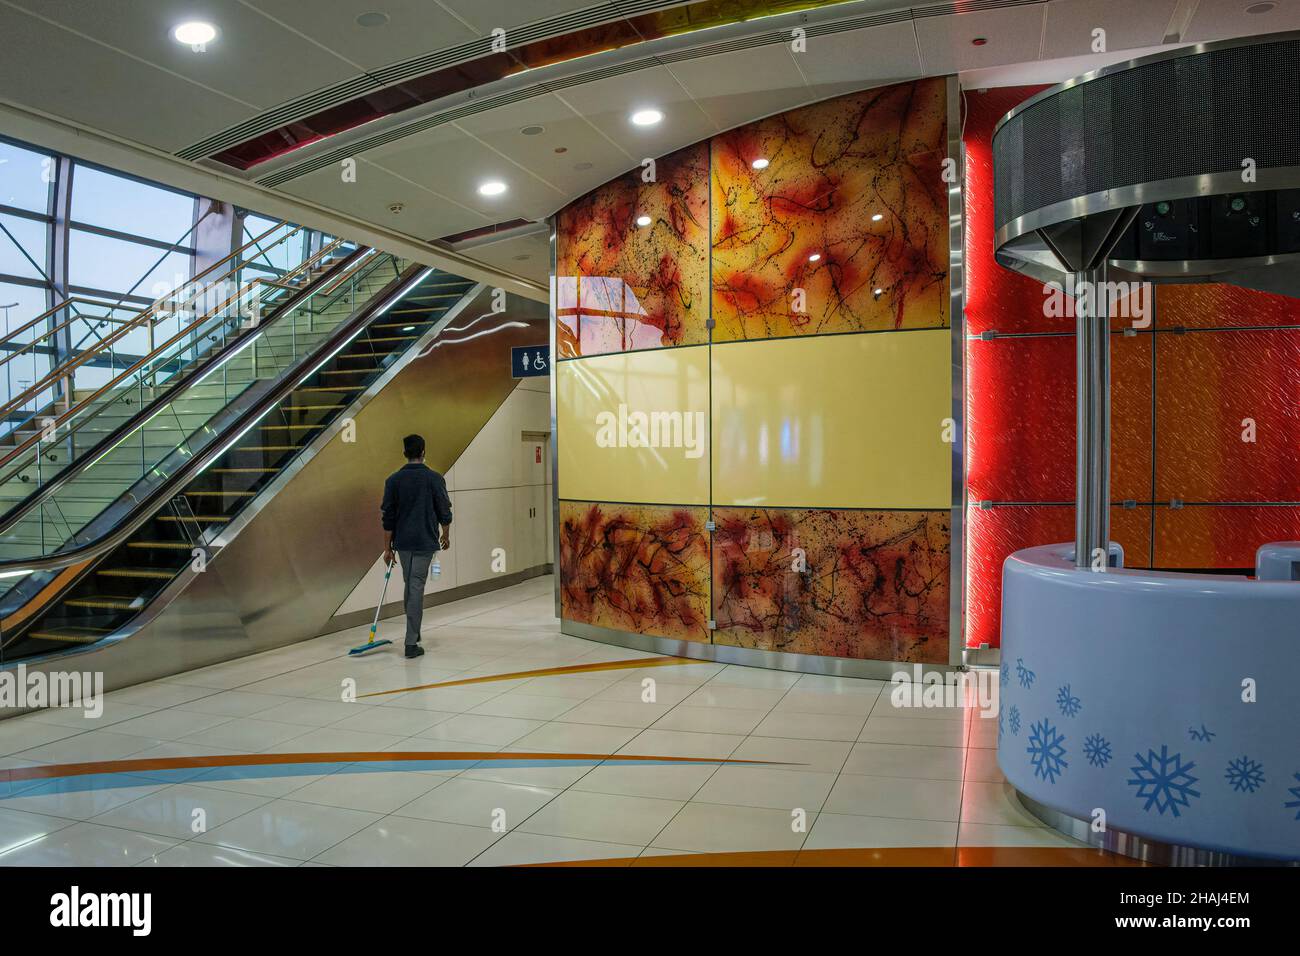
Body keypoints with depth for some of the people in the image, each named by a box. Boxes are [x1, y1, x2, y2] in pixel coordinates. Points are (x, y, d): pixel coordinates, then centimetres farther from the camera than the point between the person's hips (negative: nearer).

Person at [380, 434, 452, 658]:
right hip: (425, 542, -3)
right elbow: (444, 512, -3)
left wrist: (387, 547, 6)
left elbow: (388, 516, 0)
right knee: (417, 588, -3)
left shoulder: (394, 480, 0)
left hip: (402, 542, 3)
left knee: (409, 585, 20)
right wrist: (446, 535, 15)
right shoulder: (434, 478, -7)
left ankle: (413, 631, 31)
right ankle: (411, 643, -5)